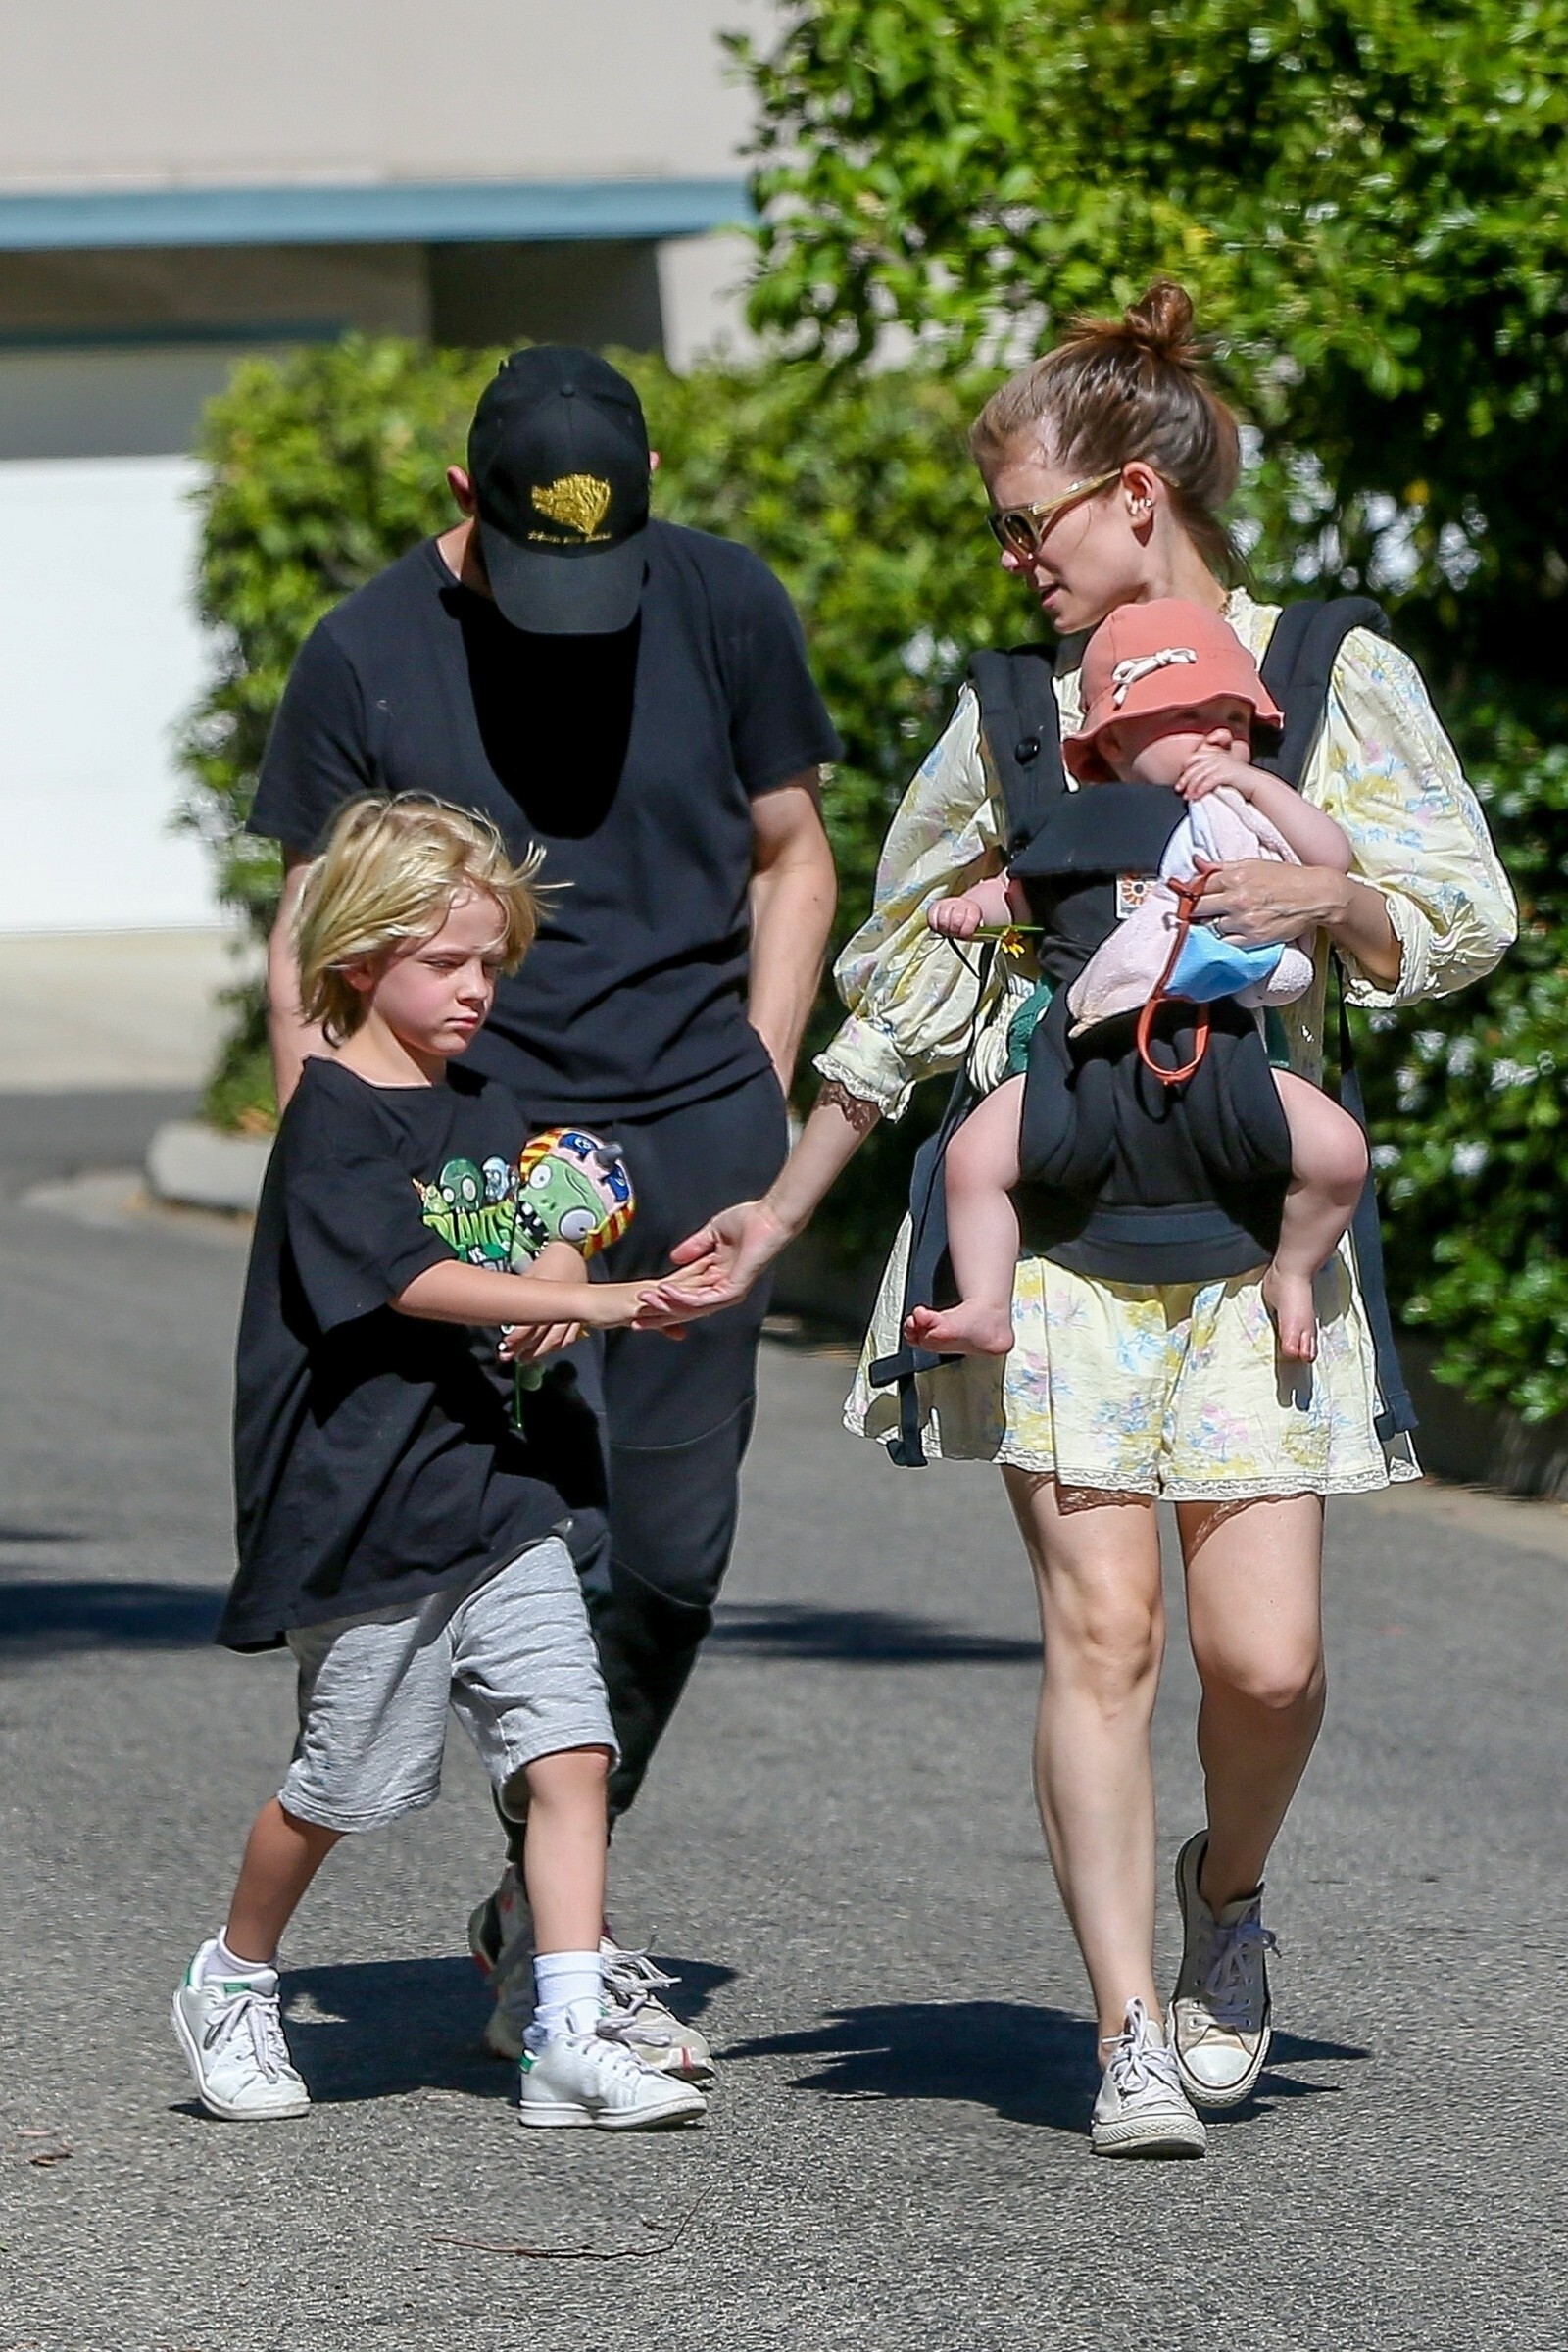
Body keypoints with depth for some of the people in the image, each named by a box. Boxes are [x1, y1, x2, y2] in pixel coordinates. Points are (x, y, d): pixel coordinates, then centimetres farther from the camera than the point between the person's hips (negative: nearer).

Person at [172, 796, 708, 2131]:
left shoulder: (484, 1112, 15)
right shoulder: (333, 1125, -10)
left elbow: (548, 1247, 13)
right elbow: (413, 1278, -20)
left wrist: (549, 1297, -12)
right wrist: (595, 1304, -26)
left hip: (493, 1492, 6)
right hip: (361, 1510, -6)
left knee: (568, 1748, -7)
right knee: (344, 1783, 5)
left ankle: (569, 2037, -8)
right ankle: (233, 1986, 28)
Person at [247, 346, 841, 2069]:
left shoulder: (724, 607, 4)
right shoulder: (366, 659, -1)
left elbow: (790, 858, 14)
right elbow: (315, 941, 6)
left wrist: (755, 1097, 5)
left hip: (695, 1140, 3)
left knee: (671, 1554, 4)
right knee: (547, 1546, -12)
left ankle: (539, 1908, 23)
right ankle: (555, 1966, -6)